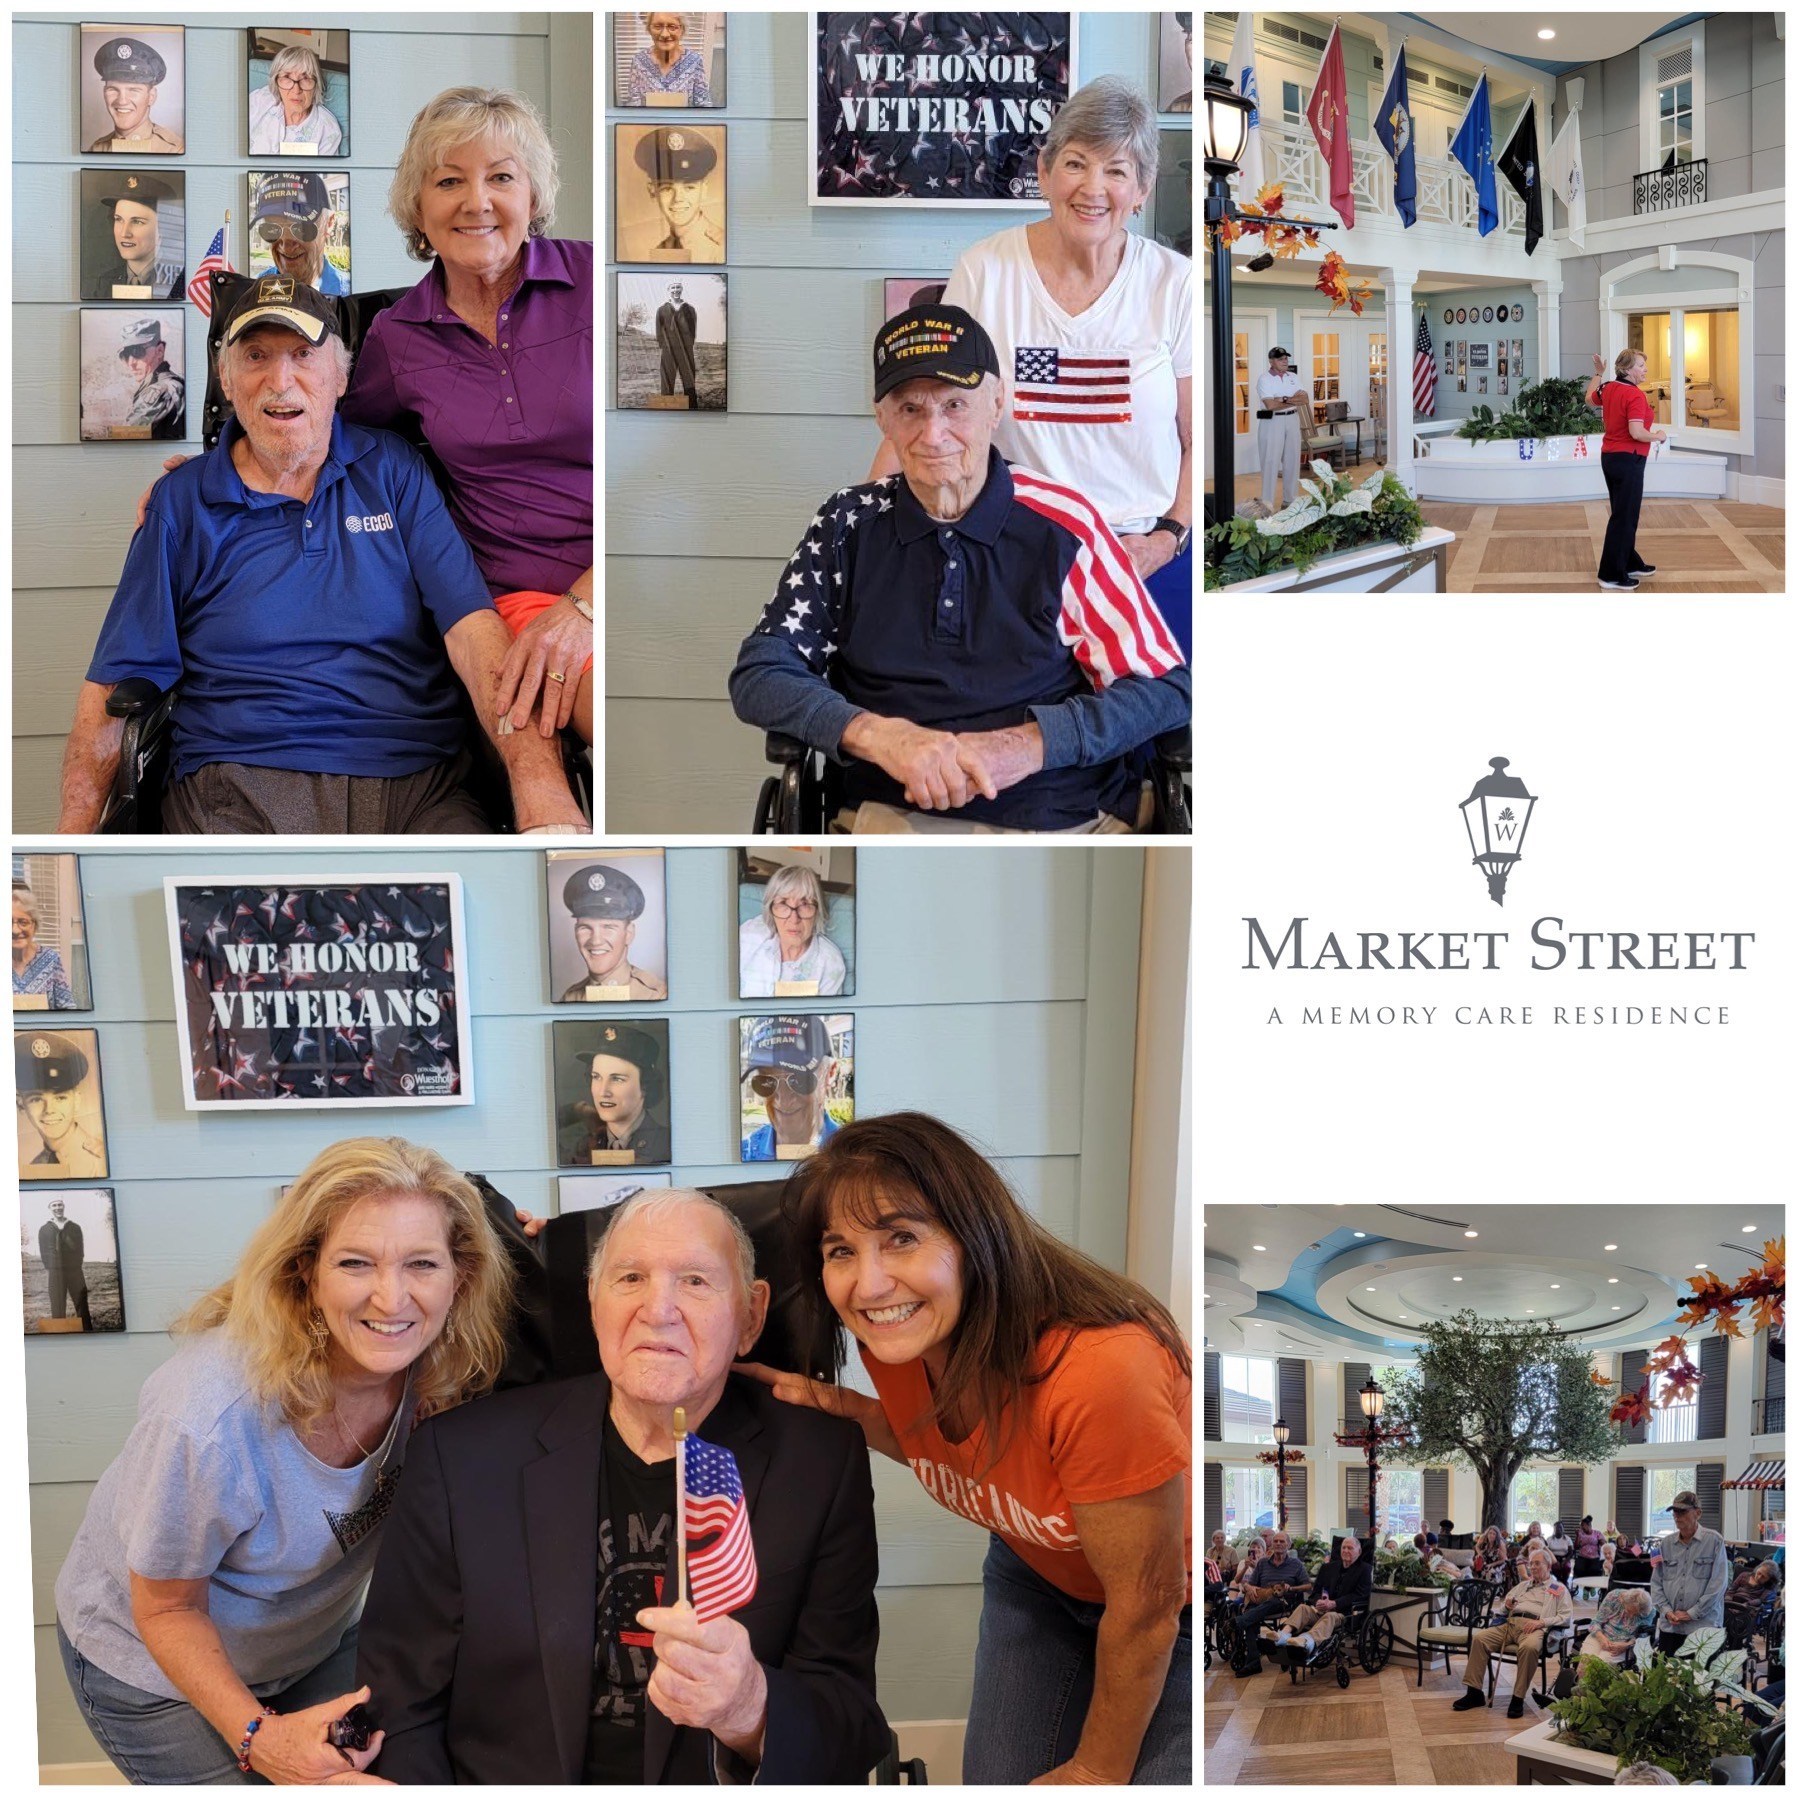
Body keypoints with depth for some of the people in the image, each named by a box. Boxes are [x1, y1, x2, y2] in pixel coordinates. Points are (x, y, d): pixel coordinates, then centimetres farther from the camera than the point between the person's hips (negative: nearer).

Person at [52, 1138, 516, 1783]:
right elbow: (168, 1611, -23)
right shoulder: (209, 1420, -38)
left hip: (318, 1643, 5)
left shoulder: (432, 1370, -23)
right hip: (154, 1665, -5)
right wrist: (258, 1735, -36)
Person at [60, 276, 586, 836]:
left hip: (416, 787, 0)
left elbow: (471, 627, 0)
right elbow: (116, 683, 10)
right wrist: (74, 832, -6)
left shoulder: (394, 471, 13)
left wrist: (541, 788, -18)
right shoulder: (180, 502, 13)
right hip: (240, 790, 0)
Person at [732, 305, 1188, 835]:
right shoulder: (848, 527, 12)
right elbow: (758, 677, 7)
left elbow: (1165, 689, 4)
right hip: (894, 816, 1)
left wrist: (1030, 744, -12)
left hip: (1070, 819, -1)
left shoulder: (1066, 526, 6)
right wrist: (876, 734, -12)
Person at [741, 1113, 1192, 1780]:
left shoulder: (1098, 1370, -41)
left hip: (1189, 1604, -6)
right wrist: (845, 1410, -16)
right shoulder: (898, 1344, -19)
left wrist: (1099, 1773, -13)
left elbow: (1146, 1608, -28)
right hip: (1037, 1570, 6)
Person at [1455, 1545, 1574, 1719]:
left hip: (1534, 1627, -5)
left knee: (1529, 1647, -41)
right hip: (1510, 1624, 5)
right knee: (1479, 1638, -21)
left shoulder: (1559, 1589, 18)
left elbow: (1566, 1616, 4)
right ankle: (1474, 1692, -20)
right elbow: (1502, 1607, 34)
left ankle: (1518, 1699, -35)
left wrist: (1541, 1622, -11)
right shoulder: (1523, 1585, 34)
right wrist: (1507, 1606, 8)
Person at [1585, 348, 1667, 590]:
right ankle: (1611, 575, 2)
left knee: (1624, 513, 20)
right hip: (1628, 459, -9)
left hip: (1609, 457, 9)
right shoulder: (1636, 395, -20)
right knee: (1623, 517, -2)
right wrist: (1658, 436, -11)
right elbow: (1637, 432, -28)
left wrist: (1598, 372, 35)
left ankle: (1631, 564, 32)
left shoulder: (1608, 388, 6)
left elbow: (1590, 398, 27)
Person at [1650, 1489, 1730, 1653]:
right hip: (1669, 1626, 4)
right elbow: (1656, 1582, 14)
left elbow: (1718, 1583, -7)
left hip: (1703, 1625, -4)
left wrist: (1692, 1613, -9)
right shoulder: (1666, 1543, 12)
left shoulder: (1714, 1541, -2)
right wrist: (1666, 1611, -2)